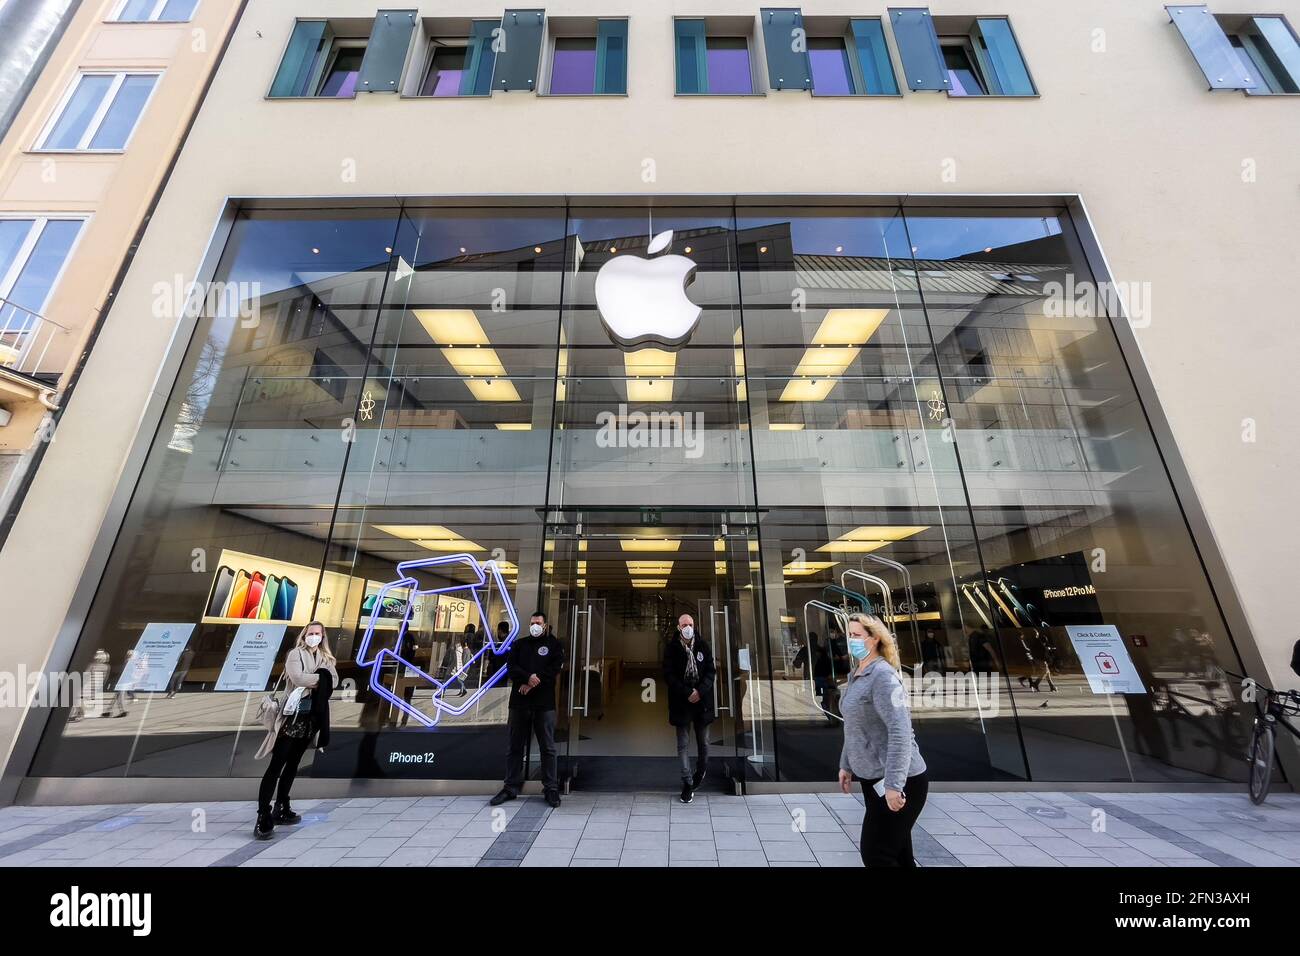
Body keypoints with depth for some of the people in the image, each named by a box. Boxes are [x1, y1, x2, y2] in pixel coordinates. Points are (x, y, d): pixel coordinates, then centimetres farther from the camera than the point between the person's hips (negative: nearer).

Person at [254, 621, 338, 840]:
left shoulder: (326, 658, 12)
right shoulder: (295, 654, -3)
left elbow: (334, 682, 0)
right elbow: (297, 677, -20)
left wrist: (312, 682, -14)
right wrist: (321, 678, -10)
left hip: (311, 717, 6)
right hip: (293, 714, -6)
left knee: (293, 764, 14)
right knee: (277, 765, -6)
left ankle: (281, 809, 24)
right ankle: (263, 816, -4)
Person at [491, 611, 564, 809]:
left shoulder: (554, 645, 6)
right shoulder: (519, 644, 13)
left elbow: (554, 669, -6)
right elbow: (511, 667, 0)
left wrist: (532, 684, -14)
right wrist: (528, 677, -17)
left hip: (544, 704, -2)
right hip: (519, 703, 3)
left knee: (548, 748, 2)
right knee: (515, 747, 10)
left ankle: (551, 789, 11)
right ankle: (511, 787, 23)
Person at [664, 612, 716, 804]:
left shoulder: (703, 646, 2)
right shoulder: (671, 648, -4)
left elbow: (711, 671, 1)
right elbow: (668, 675, -8)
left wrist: (700, 691, -13)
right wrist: (687, 693, -15)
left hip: (702, 700, 2)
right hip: (681, 702, -2)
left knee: (703, 742, 14)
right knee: (683, 744, 4)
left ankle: (700, 772, 37)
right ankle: (687, 783, 15)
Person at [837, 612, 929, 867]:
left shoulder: (883, 675, -21)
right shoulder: (855, 675, 7)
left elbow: (900, 731, -27)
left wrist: (893, 784, -28)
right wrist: (846, 765, 18)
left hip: (897, 781, -8)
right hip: (872, 776, 8)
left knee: (875, 854, -1)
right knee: (894, 850, 19)